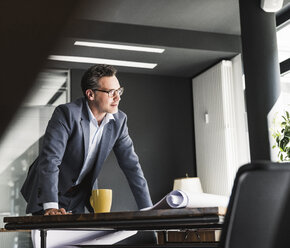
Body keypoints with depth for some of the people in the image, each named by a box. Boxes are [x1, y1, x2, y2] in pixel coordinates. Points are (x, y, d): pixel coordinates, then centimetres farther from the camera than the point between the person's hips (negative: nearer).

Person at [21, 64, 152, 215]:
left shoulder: (119, 120, -7)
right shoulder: (66, 113, -24)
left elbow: (131, 165, -5)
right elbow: (50, 158, -32)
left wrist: (148, 210, -10)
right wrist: (51, 206, -43)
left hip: (80, 196, 4)